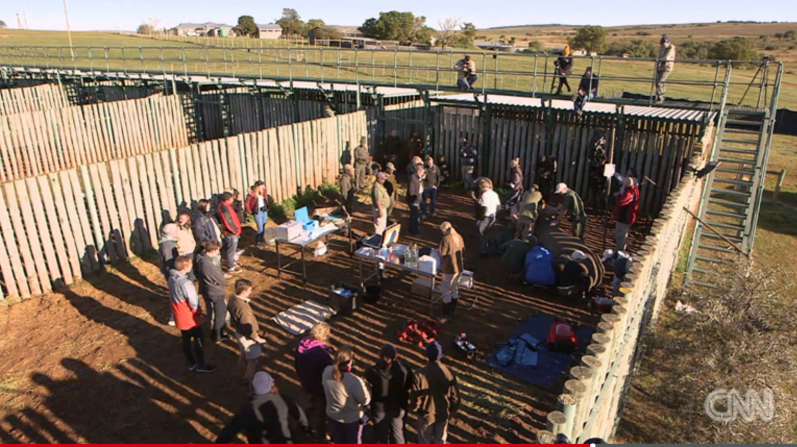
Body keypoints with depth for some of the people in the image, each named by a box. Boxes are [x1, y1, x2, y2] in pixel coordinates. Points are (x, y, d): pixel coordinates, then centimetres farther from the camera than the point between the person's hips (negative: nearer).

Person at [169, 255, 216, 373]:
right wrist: (199, 311, -7)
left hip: (179, 318, 8)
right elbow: (194, 303, -27)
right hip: (191, 319, -8)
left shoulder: (171, 279, -6)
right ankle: (201, 365, 26)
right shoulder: (186, 283, -33)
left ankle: (192, 363, 38)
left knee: (186, 341, 22)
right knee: (199, 341, 11)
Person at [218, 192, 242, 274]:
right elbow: (228, 222, -26)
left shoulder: (226, 206, 6)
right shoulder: (224, 208, -26)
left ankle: (232, 262, 41)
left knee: (232, 248, 24)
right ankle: (231, 268, 13)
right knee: (231, 250, 2)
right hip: (231, 233, -10)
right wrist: (236, 231, -15)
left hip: (232, 232, 10)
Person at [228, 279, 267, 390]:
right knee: (253, 360, 10)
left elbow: (231, 314, 7)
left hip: (239, 333, 9)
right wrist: (258, 339, -15)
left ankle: (244, 377, 47)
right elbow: (248, 328, -30)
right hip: (247, 337, -9)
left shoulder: (232, 298, -10)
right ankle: (251, 383, 26)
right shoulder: (243, 308, -38)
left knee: (243, 356, 28)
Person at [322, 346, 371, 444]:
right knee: (354, 442, 27)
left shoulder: (327, 371, -22)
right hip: (352, 418, -4)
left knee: (338, 440, 31)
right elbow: (366, 400, -25)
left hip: (333, 415, 4)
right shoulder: (354, 381, -40)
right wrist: (364, 386, -9)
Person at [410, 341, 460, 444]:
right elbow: (455, 396, -9)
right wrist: (451, 410, 10)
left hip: (426, 413, -2)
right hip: (443, 413, 2)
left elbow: (415, 397, -17)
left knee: (424, 440, 21)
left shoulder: (420, 374, -26)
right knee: (440, 440, 23)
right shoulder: (449, 374, -19)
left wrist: (415, 409, 4)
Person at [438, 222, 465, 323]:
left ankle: (447, 316, 6)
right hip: (459, 268, 8)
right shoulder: (459, 237, 4)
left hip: (449, 269, -8)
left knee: (446, 292, 2)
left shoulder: (446, 239, -20)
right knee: (455, 290, 20)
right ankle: (453, 311, 33)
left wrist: (438, 249, 4)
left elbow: (441, 253, -17)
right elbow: (463, 252, 11)